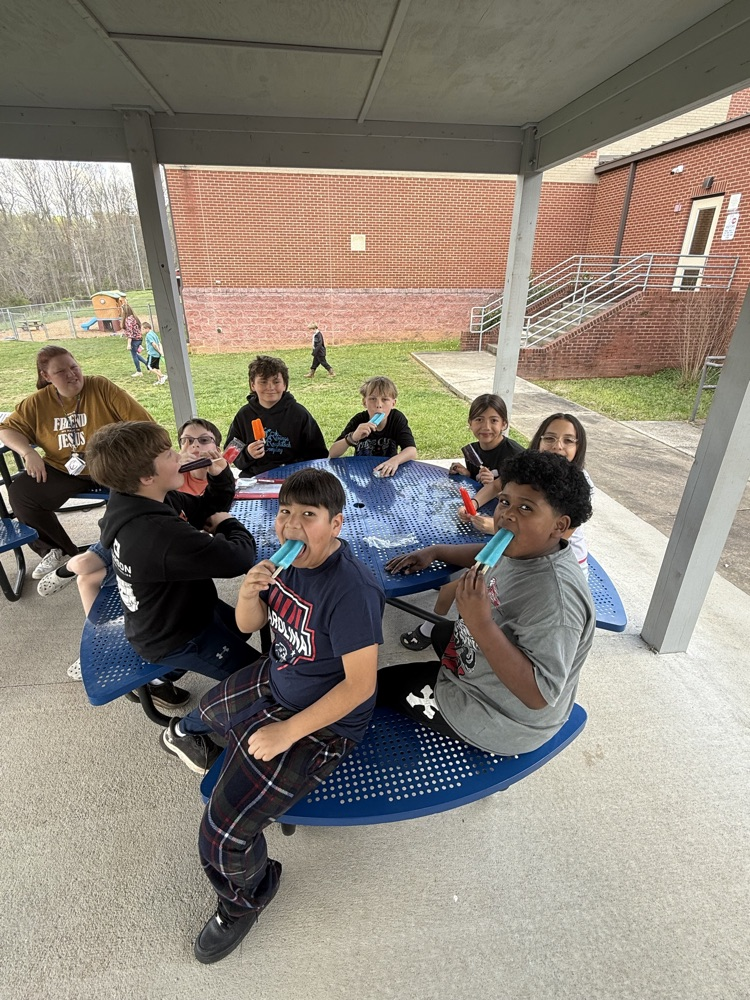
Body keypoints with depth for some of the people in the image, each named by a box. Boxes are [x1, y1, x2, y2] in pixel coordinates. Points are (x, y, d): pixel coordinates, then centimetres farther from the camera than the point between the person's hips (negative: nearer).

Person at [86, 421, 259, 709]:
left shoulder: (144, 503, -8)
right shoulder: (161, 533, -39)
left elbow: (209, 508, 5)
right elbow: (239, 559, -38)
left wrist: (220, 476, -14)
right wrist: (229, 525, -17)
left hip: (168, 615, 8)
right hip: (174, 640, -8)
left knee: (243, 626, 30)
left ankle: (167, 672, 28)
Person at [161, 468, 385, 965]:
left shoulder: (352, 589, -34)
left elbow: (360, 684, -29)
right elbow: (248, 625, 2)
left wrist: (288, 732, -24)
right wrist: (249, 593, -21)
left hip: (324, 722, -7)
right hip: (275, 680, 8)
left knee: (224, 833, -9)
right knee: (211, 707, 33)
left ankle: (246, 897, 27)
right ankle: (191, 731, 72)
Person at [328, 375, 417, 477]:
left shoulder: (397, 419, -9)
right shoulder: (359, 420, -10)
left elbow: (412, 452, -20)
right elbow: (332, 454, -15)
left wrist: (395, 460, -41)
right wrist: (352, 438, -33)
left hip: (387, 474, 1)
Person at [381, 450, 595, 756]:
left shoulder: (555, 595, -37)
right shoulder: (524, 550, -9)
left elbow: (539, 694, -37)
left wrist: (481, 624, -45)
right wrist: (434, 551, 7)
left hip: (500, 722, -8)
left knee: (382, 684, 5)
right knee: (441, 632, 32)